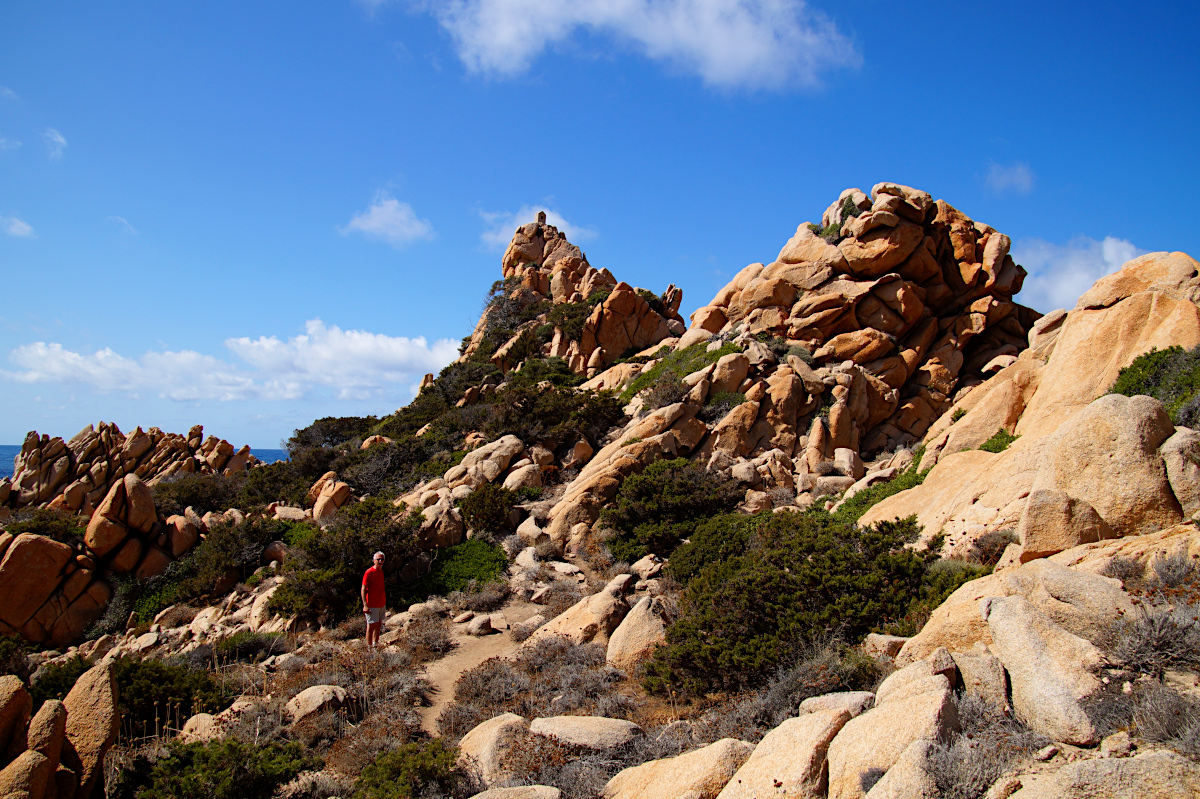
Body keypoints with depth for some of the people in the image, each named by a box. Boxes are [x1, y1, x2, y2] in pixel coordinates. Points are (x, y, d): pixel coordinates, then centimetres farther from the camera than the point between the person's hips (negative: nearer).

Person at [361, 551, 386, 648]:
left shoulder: (383, 572, 9)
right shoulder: (369, 572, -13)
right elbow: (363, 589, -14)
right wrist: (365, 605, -19)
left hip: (381, 603, 7)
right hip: (372, 605, -7)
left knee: (378, 625, 14)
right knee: (371, 625, -2)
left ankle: (376, 644, 25)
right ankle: (369, 647, 5)